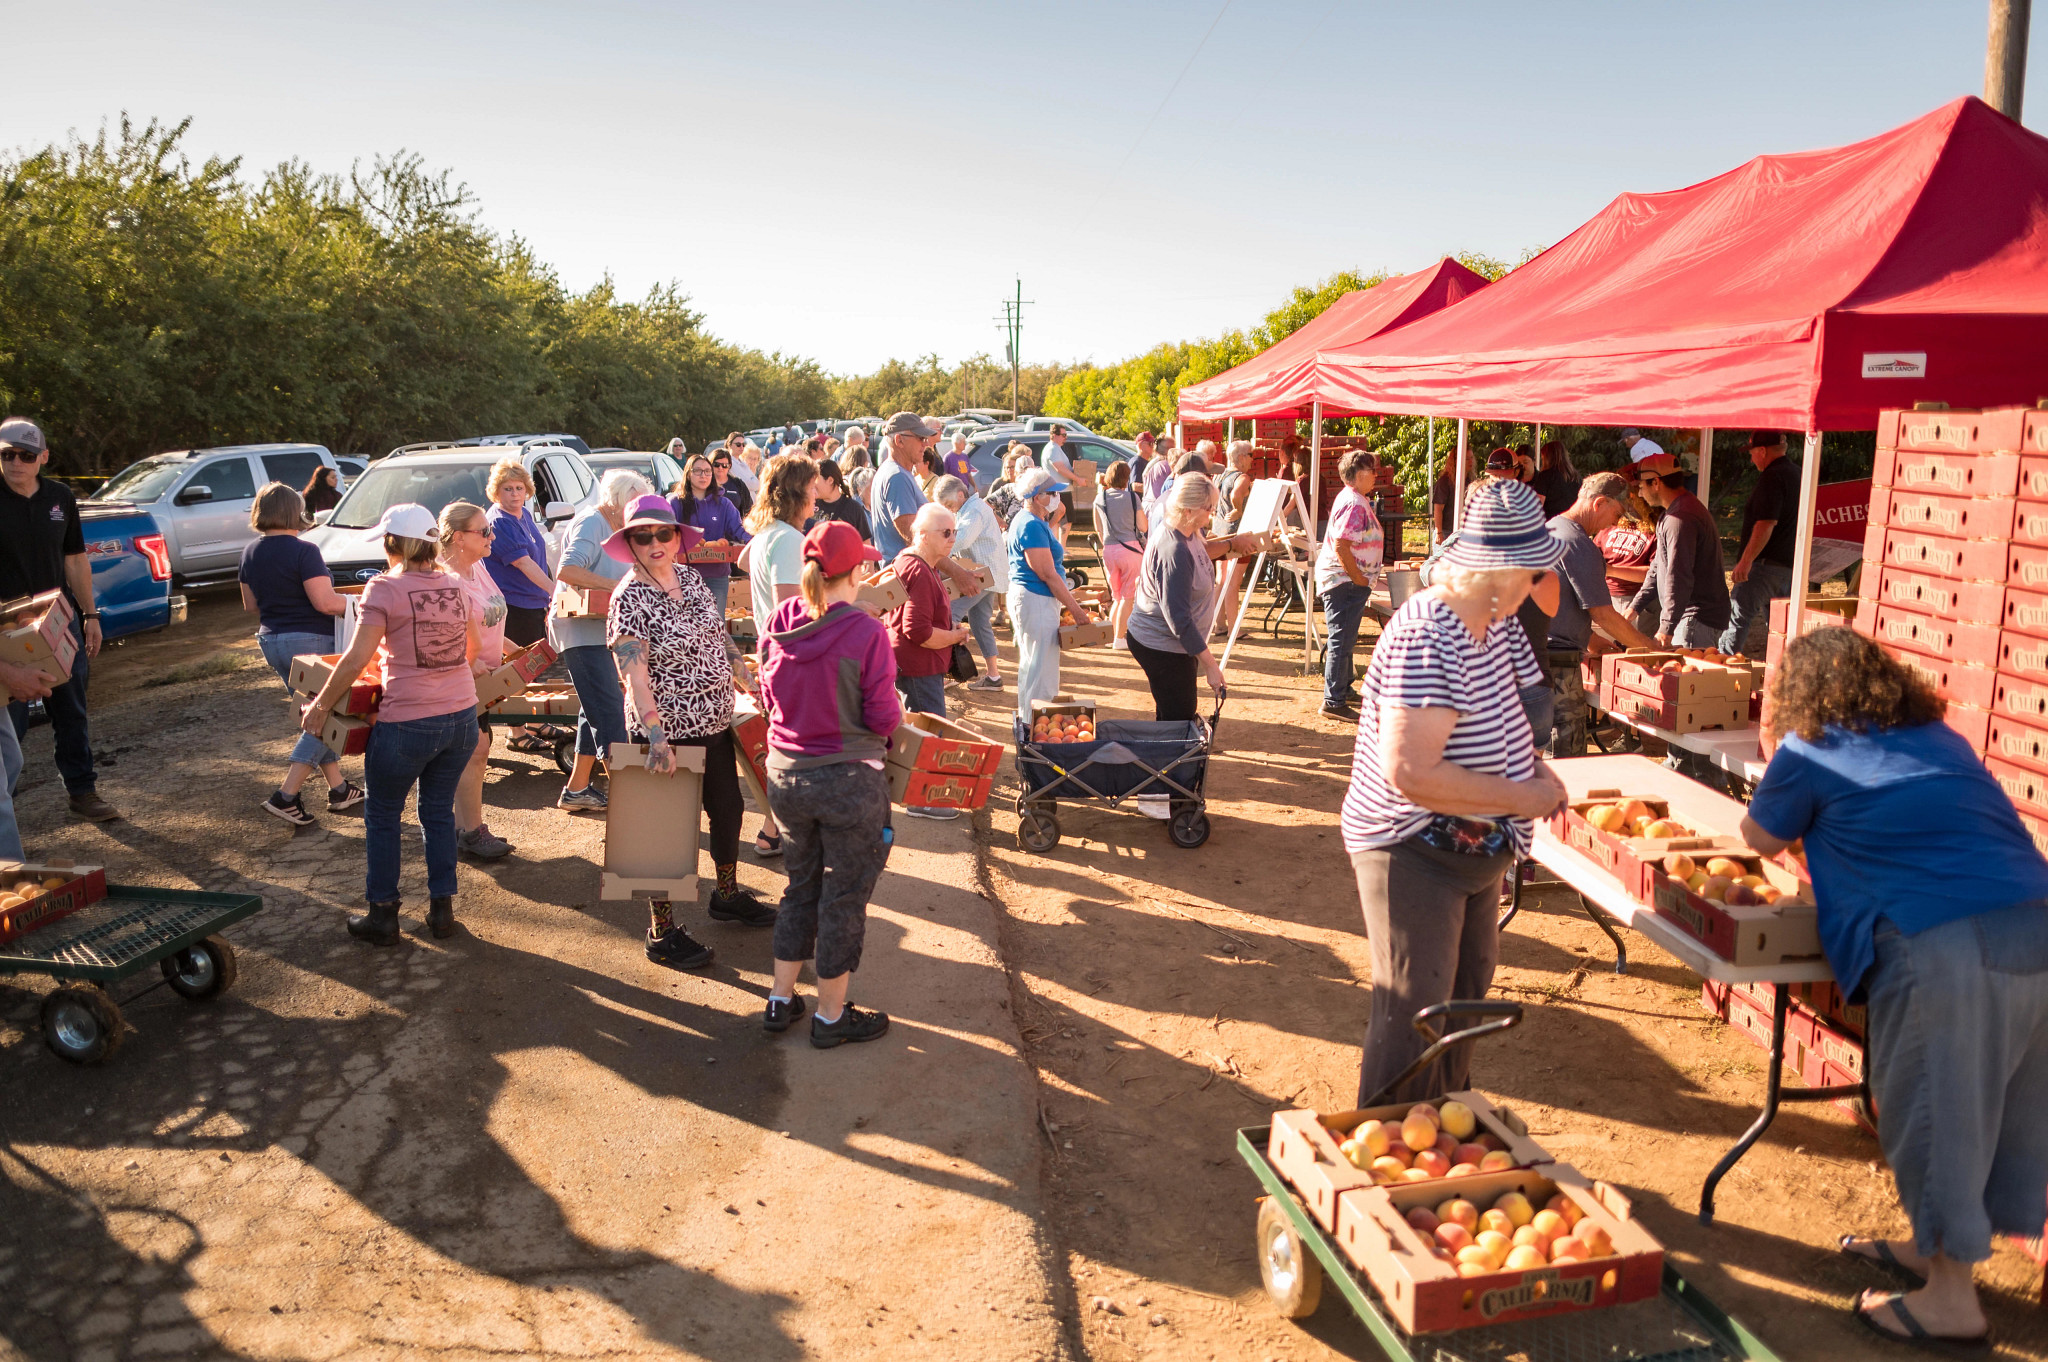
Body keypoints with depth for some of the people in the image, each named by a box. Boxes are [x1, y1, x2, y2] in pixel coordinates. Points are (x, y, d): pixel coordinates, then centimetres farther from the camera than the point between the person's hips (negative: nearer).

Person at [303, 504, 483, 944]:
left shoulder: (385, 587, -10)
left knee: (382, 814, 13)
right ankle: (442, 908, 24)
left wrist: (320, 706, -4)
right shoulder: (455, 586, 7)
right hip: (461, 717, 5)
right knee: (439, 810, 19)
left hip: (408, 722, -5)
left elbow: (356, 660, -14)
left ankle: (383, 915, 20)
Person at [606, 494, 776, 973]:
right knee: (674, 830, 3)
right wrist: (656, 739, -29)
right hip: (670, 735, -8)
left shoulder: (692, 580, 5)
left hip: (716, 724, 8)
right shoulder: (630, 598, -16)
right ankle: (661, 933, 19)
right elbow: (634, 675, -22)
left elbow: (721, 637, 16)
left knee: (728, 809, 21)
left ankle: (727, 893, 45)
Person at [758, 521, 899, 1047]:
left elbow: (769, 697, 7)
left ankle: (780, 1000, 33)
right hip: (848, 781, -5)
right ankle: (831, 1016, 25)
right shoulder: (865, 632, -19)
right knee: (844, 897, 11)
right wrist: (893, 717, 6)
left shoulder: (781, 621, -3)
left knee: (801, 886, 23)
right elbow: (883, 718, -16)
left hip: (785, 774, 6)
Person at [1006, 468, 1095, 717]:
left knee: (1031, 666, 19)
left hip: (1029, 599, 11)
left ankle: (1028, 722, 30)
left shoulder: (1033, 521, 14)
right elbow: (1047, 575, -21)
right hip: (1036, 602, -11)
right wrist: (1076, 609, -16)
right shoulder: (1032, 526, -19)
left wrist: (1070, 599, 18)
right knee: (1042, 669, -6)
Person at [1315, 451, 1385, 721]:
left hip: (1349, 581, 11)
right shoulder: (1354, 504, -20)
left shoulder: (1355, 500, 13)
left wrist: (1361, 579, 17)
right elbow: (1341, 547, -27)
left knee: (1344, 640, 20)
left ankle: (1344, 690, 33)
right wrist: (1359, 578, -20)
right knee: (1340, 642, -7)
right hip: (1344, 581, -11)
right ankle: (1333, 702, -3)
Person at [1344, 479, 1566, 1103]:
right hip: (1411, 852, -10)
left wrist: (1535, 770, -4)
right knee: (1413, 1016, -3)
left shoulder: (1497, 621, 2)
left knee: (1465, 991, 23)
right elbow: (1409, 772, -34)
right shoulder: (1428, 637, -28)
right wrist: (1521, 798, -25)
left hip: (1474, 849, 10)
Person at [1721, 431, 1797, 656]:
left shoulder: (1771, 477, -14)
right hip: (1789, 565, 10)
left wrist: (1746, 561, -25)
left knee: (1737, 620, -10)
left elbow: (1766, 523, -23)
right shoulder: (1794, 474, 18)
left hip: (1765, 563, -10)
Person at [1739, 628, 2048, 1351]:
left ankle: (1950, 1297, 20)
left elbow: (1762, 838, 14)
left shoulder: (1809, 753, 1)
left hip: (1944, 946, -7)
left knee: (1931, 1114, 8)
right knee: (1987, 1109, 19)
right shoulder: (1939, 736, 20)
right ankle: (1932, 1244, 38)